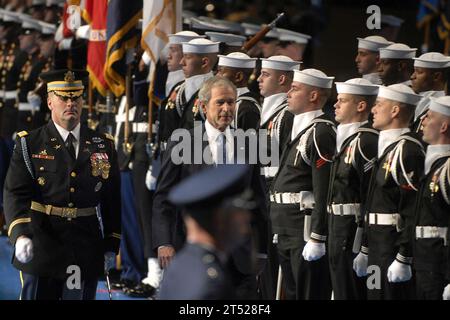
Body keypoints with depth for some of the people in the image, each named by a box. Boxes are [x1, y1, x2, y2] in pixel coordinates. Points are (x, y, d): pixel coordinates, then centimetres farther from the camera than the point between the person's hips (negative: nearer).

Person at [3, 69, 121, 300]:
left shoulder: (103, 146, 9)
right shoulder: (29, 145, 1)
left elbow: (112, 200, 13)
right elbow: (15, 194, -10)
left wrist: (111, 246, 8)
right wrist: (21, 235, -26)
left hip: (87, 254, 2)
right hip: (41, 252, -2)